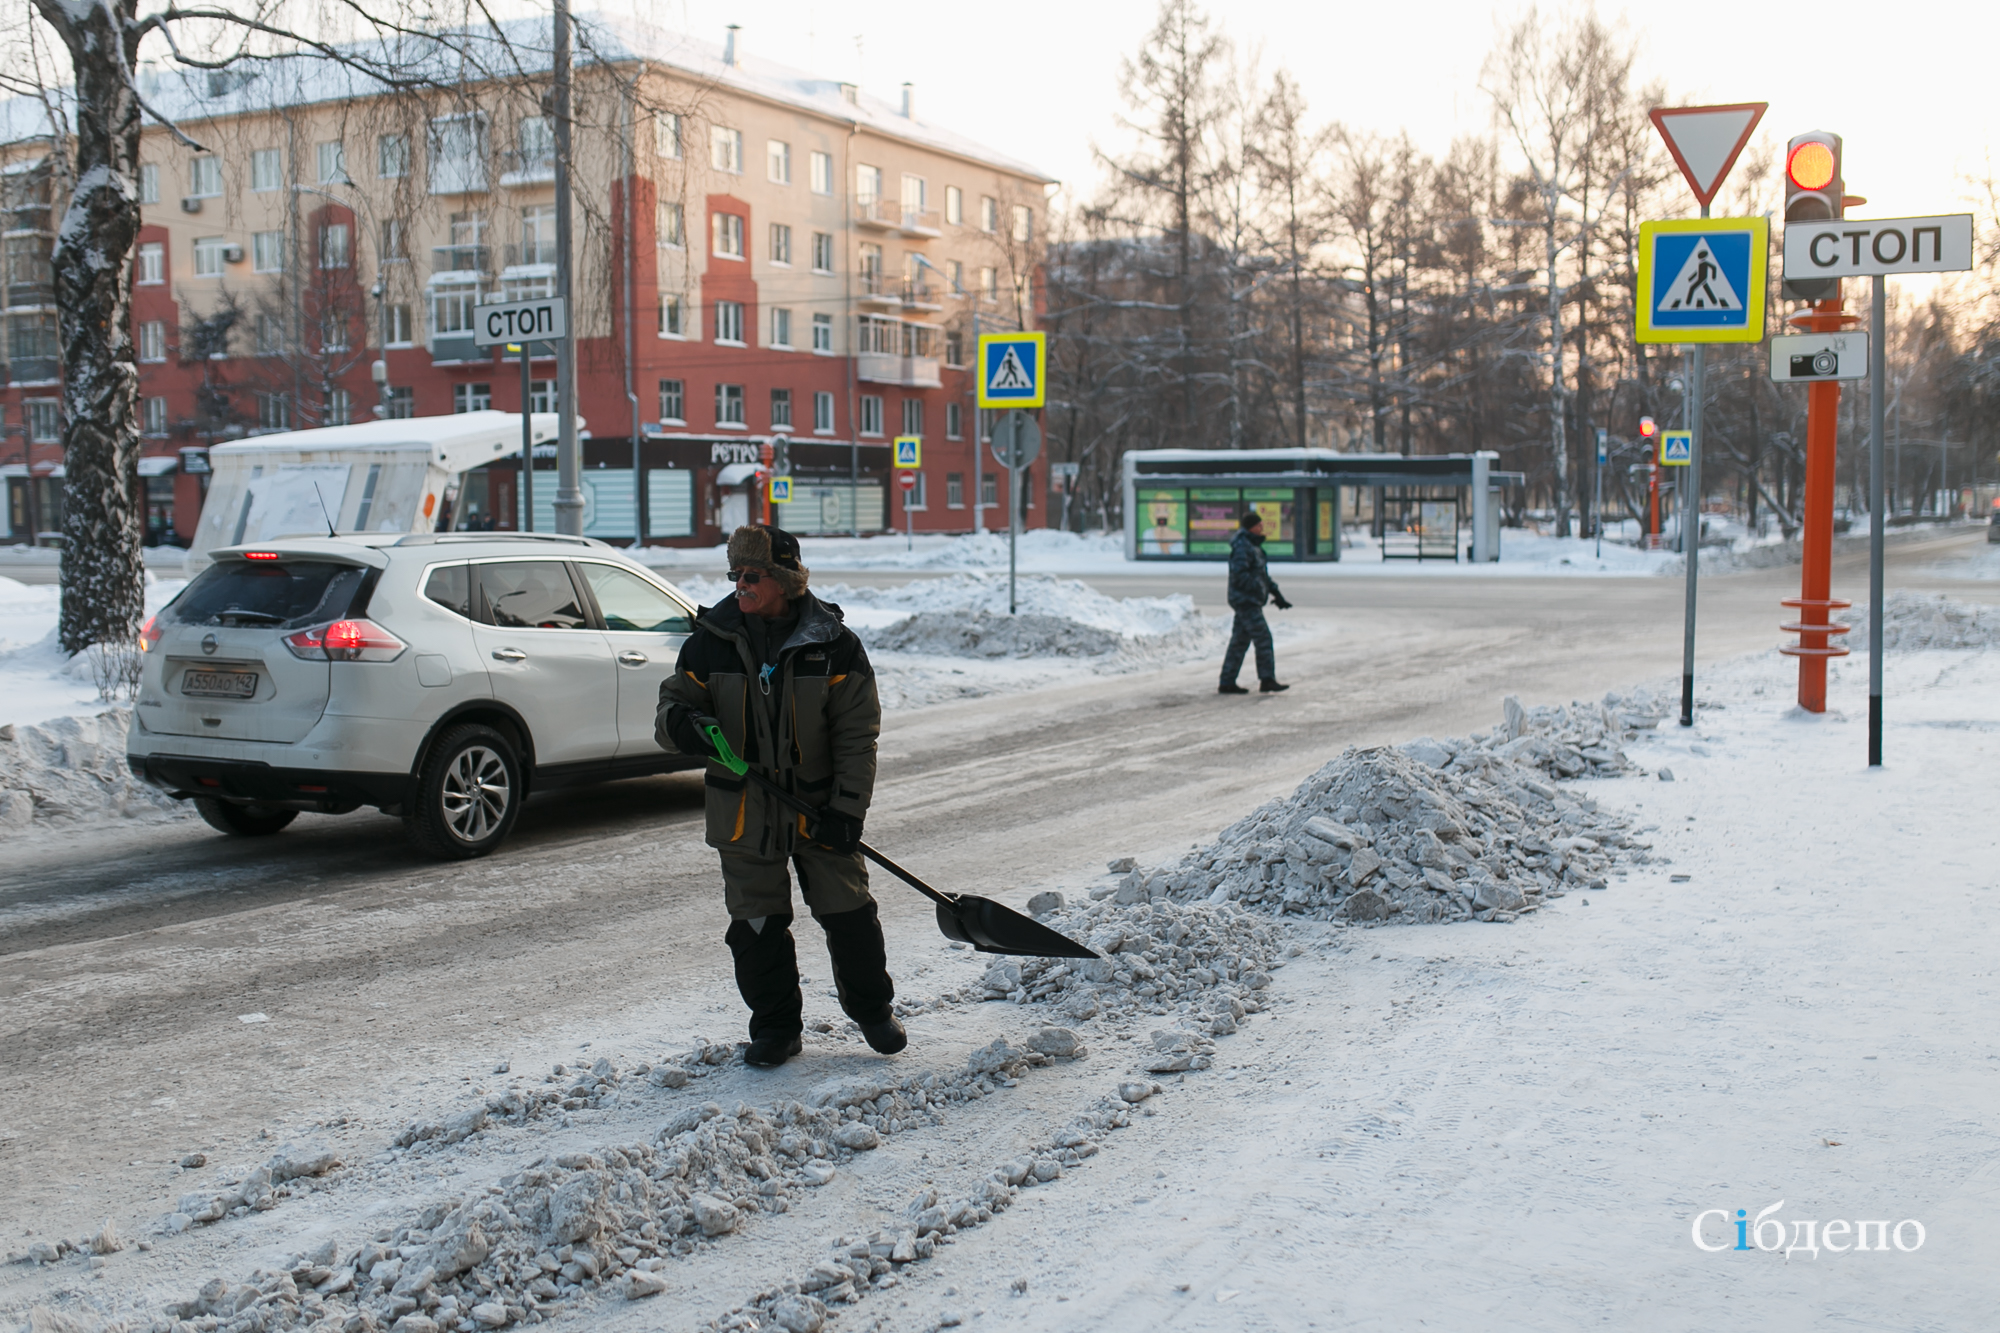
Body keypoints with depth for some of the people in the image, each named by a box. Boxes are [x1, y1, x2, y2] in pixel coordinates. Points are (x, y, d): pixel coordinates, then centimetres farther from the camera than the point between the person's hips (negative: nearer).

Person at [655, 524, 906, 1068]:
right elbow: (674, 701, 5)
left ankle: (872, 1008, 29)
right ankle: (775, 1026, 23)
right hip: (743, 811, 2)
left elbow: (857, 735, -6)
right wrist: (682, 723, -21)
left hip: (819, 809, -1)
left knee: (848, 913, 6)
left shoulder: (834, 645, -7)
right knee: (756, 925, 6)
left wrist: (847, 809, -13)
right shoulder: (710, 642, -2)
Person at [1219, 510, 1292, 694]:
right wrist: (1258, 588, -24)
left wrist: (1276, 593, 19)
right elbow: (1239, 575, -22)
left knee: (1240, 641, 9)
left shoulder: (1253, 546, 20)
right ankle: (1267, 680, -9)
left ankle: (1227, 683, 12)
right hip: (1245, 601, -10)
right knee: (1263, 638, -11)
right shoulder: (1241, 547, -13)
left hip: (1251, 602, 10)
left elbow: (1262, 574, 25)